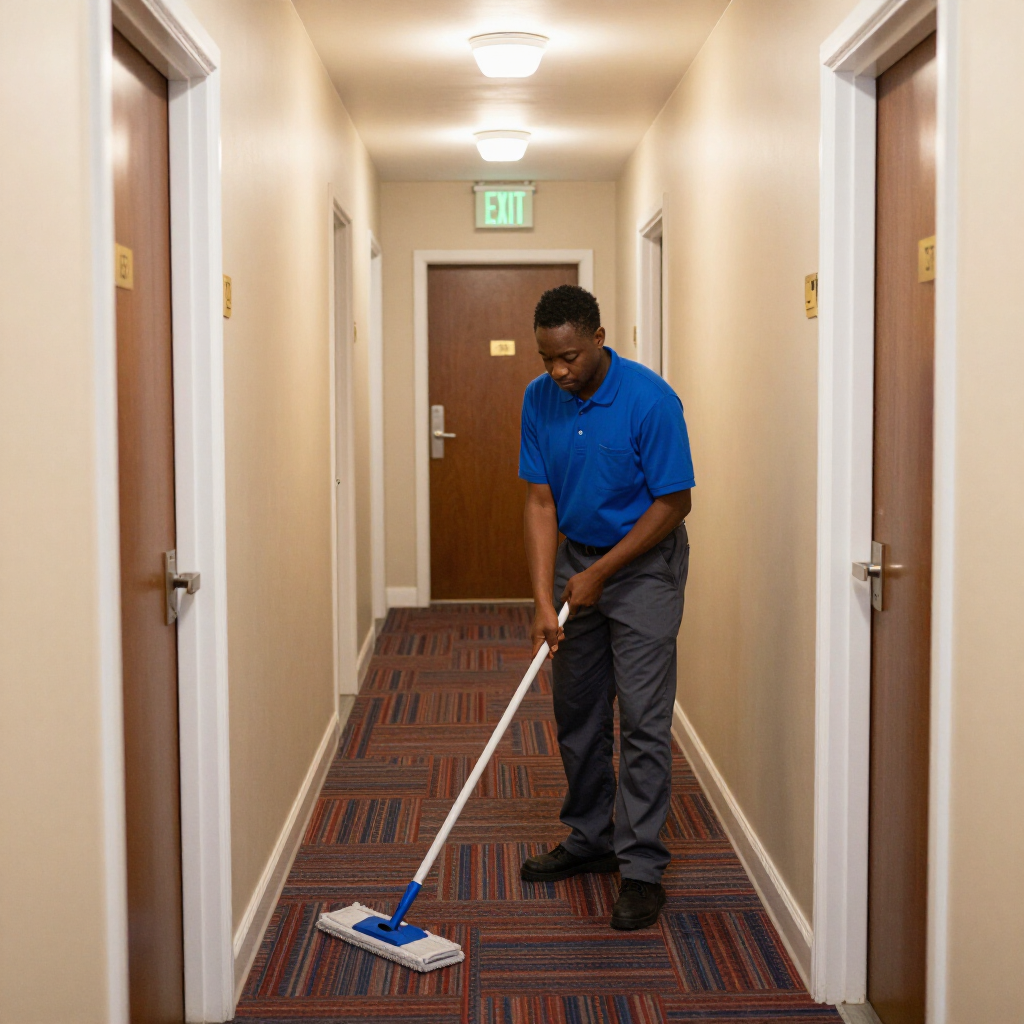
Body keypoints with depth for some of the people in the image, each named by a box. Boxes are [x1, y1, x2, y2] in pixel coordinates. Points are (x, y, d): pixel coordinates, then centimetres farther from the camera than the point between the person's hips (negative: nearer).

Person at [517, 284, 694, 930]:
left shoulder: (651, 400, -23)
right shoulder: (540, 399, -6)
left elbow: (674, 504, -18)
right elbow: (541, 501, -5)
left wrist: (599, 573, -15)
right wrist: (545, 600, -13)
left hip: (644, 564, -6)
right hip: (577, 560, 6)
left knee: (643, 719, -7)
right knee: (577, 713, 12)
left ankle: (641, 866, 0)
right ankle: (591, 839, 27)